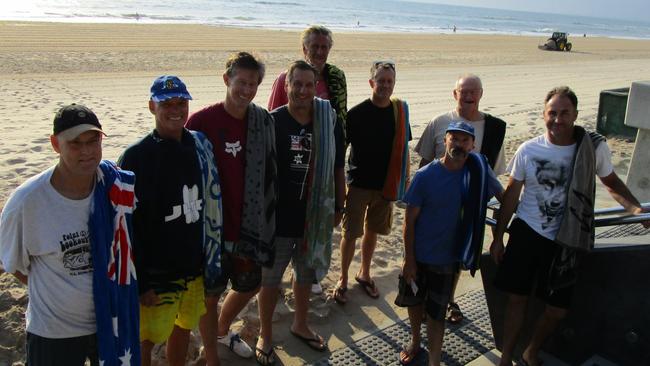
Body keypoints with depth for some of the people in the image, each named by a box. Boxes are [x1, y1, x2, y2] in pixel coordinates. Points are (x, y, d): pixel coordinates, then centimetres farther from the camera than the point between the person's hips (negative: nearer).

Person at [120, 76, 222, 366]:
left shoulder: (200, 147, 1)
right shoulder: (136, 156, -15)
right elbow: (128, 225, -14)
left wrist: (210, 259, 12)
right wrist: (140, 282, -15)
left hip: (193, 268, 5)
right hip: (156, 274, -5)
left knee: (183, 329, 21)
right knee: (145, 340, 9)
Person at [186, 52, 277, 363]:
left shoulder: (263, 121, -2)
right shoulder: (202, 121, -15)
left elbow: (269, 172, 7)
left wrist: (266, 217, 7)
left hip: (250, 225, 5)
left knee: (249, 285, 21)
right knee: (211, 293, 10)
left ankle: (223, 330, 51)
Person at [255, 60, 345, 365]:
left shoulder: (330, 123, -4)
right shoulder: (272, 122, -13)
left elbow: (338, 169, 6)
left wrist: (338, 207, 9)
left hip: (315, 215, 3)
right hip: (278, 217, -3)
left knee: (306, 273, 22)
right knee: (270, 278, 11)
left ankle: (300, 325, 46)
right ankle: (265, 335, 33)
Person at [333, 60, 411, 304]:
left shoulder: (399, 112, 1)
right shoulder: (357, 113, -10)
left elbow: (403, 148, 9)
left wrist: (405, 179, 7)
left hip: (386, 184, 3)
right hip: (358, 184, -3)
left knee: (372, 231, 16)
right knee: (351, 233, 2)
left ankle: (364, 274, 34)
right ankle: (343, 279, 19)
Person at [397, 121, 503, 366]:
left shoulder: (478, 170, -11)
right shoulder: (425, 176, -15)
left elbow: (502, 196, 6)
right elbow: (410, 220, -10)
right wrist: (409, 259, -10)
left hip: (447, 258, 0)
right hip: (418, 255, 1)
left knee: (436, 313, 6)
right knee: (415, 301, 19)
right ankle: (415, 343, 45)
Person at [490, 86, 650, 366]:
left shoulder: (594, 147, -9)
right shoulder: (528, 150, -8)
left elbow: (611, 182, 8)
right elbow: (511, 195, 1)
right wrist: (498, 238, 3)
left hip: (565, 241, 1)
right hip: (525, 234, 0)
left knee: (557, 310, 8)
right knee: (517, 299, 7)